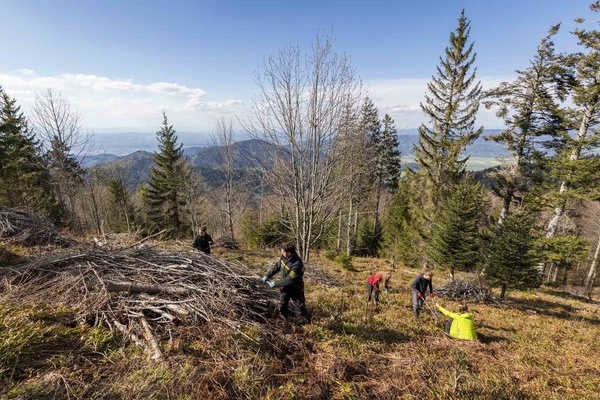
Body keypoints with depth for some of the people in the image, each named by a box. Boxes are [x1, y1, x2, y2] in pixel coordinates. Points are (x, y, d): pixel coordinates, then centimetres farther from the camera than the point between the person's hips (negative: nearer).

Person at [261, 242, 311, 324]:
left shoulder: (297, 265, -38)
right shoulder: (284, 257, -15)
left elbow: (289, 280, -33)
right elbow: (277, 266, 4)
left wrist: (275, 283, -23)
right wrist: (267, 275, 1)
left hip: (295, 289, -6)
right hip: (285, 288, 6)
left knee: (301, 306, 13)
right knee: (282, 306, 19)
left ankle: (309, 321, 37)